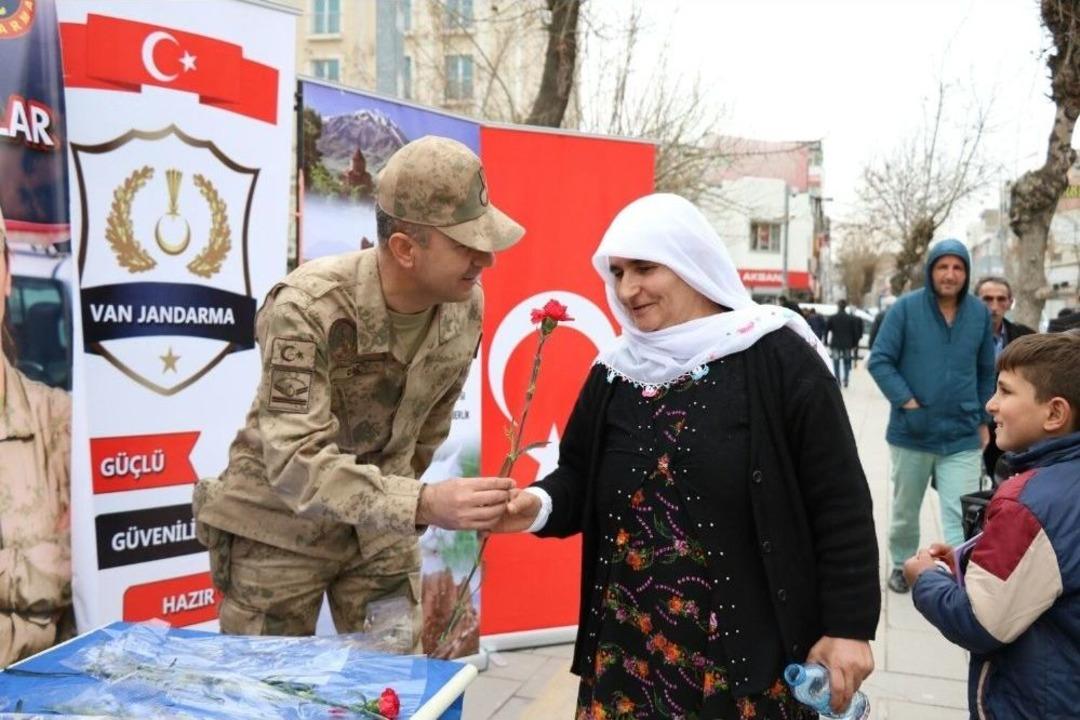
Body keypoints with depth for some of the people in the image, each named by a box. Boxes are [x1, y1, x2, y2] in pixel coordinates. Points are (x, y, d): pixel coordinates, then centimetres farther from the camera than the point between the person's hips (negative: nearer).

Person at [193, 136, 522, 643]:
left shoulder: (467, 307, -11)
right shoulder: (307, 308, -28)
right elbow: (295, 460, -35)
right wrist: (421, 504, -46)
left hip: (383, 526, 5)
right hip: (280, 524, -4)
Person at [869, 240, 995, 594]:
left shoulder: (979, 312, 2)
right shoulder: (906, 307, -9)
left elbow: (986, 371, 12)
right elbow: (879, 360, -9)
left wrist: (984, 420, 11)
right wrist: (906, 401, -16)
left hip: (963, 436, 1)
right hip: (911, 432, -1)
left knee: (962, 516, -4)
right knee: (905, 509, 17)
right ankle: (902, 565, 39)